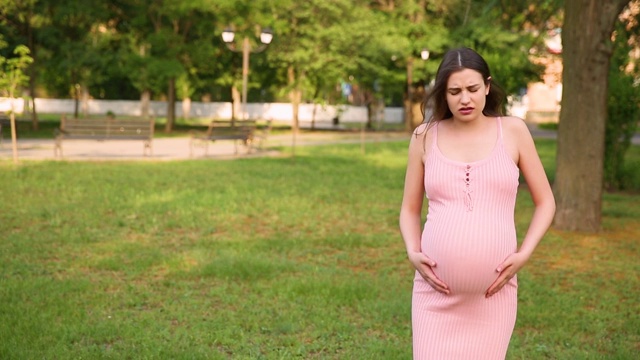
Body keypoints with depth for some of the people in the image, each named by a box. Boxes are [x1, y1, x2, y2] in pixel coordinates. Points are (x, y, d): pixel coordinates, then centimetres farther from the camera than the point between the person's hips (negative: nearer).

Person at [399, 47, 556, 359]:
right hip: (436, 290, 1)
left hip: (493, 291, 0)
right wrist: (413, 253, -6)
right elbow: (410, 209, 12)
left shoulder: (513, 131, 2)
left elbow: (545, 202, 8)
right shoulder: (425, 136, 4)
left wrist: (524, 254, -5)